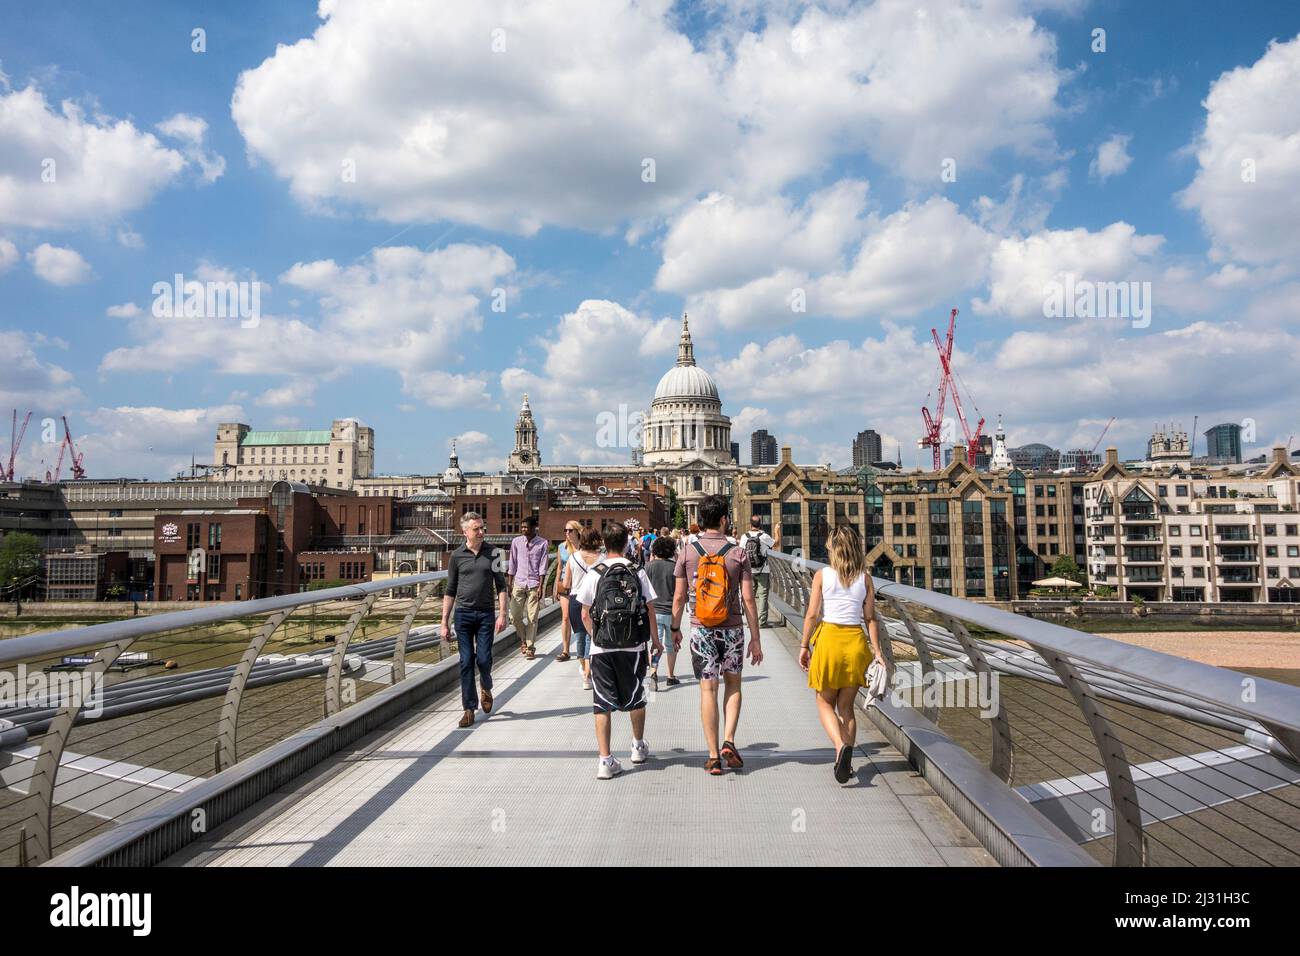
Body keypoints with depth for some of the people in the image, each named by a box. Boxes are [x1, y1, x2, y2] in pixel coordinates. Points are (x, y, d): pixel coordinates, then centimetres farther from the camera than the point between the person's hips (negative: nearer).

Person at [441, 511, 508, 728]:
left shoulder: (492, 552, 1)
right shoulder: (457, 556, 1)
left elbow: (501, 585, 3)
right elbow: (450, 591, 6)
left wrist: (502, 614, -6)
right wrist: (444, 623, 3)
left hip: (486, 613, 0)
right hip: (463, 613, 0)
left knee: (484, 659, -4)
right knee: (466, 662, 1)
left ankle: (486, 690, 28)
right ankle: (469, 709, 9)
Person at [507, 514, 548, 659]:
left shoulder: (542, 543, -2)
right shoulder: (516, 541, 5)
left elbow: (542, 567, -3)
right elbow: (513, 565, 9)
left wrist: (540, 586, -9)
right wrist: (510, 584, 7)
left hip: (534, 585, -2)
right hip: (519, 583, 2)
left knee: (532, 618, -1)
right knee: (515, 616, 0)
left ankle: (530, 647, 9)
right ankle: (523, 639, 25)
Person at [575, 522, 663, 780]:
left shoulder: (593, 574, -4)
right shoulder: (637, 573, -3)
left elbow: (585, 616, -1)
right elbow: (649, 611, 0)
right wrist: (655, 640, 14)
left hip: (602, 648, -1)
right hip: (633, 646, 1)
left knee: (602, 703, 5)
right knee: (635, 697, 20)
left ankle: (606, 761, 2)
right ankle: (639, 746, 37)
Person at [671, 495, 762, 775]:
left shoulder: (688, 551, -3)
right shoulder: (737, 553, -6)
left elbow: (679, 597, 0)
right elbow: (748, 599, -6)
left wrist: (675, 628, 14)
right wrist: (755, 638, 1)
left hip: (700, 629, 1)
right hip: (731, 629, 0)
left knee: (708, 690, 6)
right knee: (733, 684, 19)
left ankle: (714, 756, 10)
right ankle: (728, 741, 6)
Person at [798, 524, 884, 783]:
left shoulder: (822, 575, -5)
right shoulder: (864, 578, 2)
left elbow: (812, 615, -7)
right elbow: (870, 618, 2)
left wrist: (804, 646, 1)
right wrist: (877, 652, 6)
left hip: (829, 638, -3)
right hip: (856, 640, 3)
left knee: (825, 704, 12)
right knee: (846, 706, 16)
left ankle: (841, 746, -13)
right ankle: (846, 762, 15)